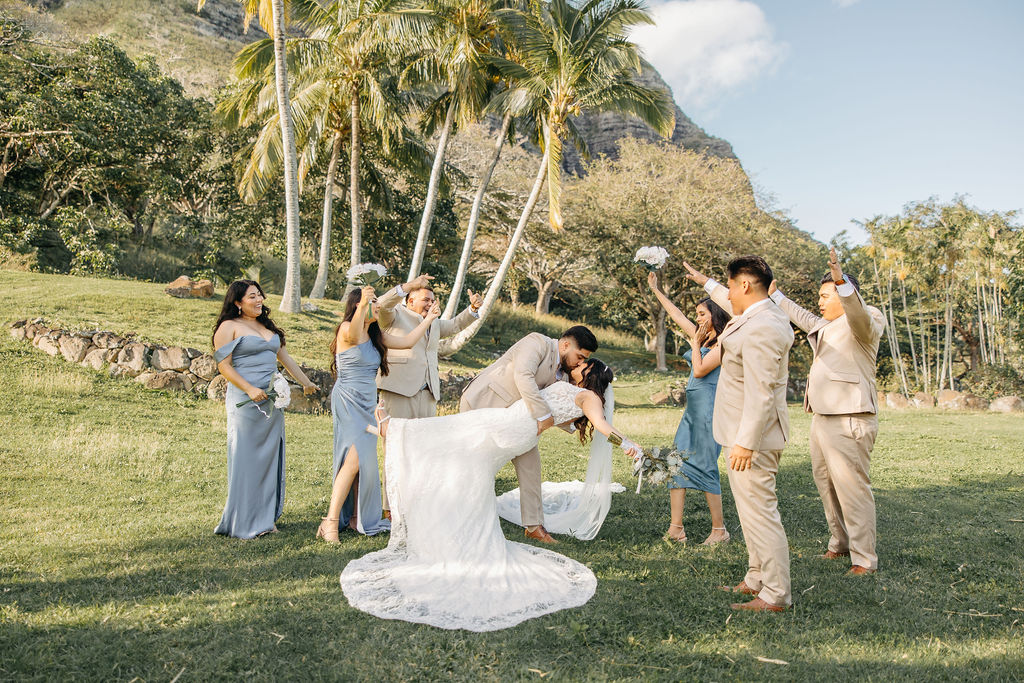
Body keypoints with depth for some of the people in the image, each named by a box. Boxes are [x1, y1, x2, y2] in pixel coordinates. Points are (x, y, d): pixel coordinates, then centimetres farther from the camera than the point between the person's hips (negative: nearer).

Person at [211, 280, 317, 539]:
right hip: (245, 402, -7)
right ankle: (243, 522, 7)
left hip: (272, 401, 7)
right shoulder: (229, 327, -2)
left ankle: (265, 517, 16)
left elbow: (284, 357, 25)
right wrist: (250, 389, -18)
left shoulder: (267, 326, 19)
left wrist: (306, 382, 25)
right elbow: (223, 365, -9)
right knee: (246, 459, -2)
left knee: (270, 457, 8)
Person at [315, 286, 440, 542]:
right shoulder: (347, 329, -10)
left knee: (366, 460, 7)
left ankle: (357, 517, 16)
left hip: (366, 403, 8)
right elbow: (352, 332, -36)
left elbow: (407, 341, 20)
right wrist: (363, 304, -54)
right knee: (354, 459, -17)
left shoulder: (374, 335, 16)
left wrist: (428, 319, 25)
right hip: (348, 400, -8)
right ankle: (330, 522, -13)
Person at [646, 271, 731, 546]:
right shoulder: (703, 337, 16)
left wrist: (696, 343, -6)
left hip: (709, 407, -9)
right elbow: (676, 314, 24)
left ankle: (720, 529, 8)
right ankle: (676, 529, 4)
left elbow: (700, 370, -15)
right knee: (676, 462, 3)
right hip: (692, 408, 9)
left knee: (705, 467, -5)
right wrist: (656, 290, 27)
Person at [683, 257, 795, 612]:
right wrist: (706, 282, 46)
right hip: (745, 434, 11)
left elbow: (761, 393, -27)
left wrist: (745, 443, -26)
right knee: (752, 511, 19)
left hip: (751, 437, -11)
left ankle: (775, 596, 6)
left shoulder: (760, 330, -23)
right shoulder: (761, 313, 10)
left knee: (760, 513, -4)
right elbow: (735, 306, 35)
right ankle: (756, 580, 32)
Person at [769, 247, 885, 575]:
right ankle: (840, 543, 31)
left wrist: (842, 282, -46)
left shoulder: (867, 320, -7)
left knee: (853, 489, -8)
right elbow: (805, 318, 39)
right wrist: (776, 296, 48)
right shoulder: (828, 326, 20)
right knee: (826, 485, 17)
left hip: (849, 421, -10)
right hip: (822, 417, 10)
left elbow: (860, 318, -32)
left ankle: (864, 559, -1)